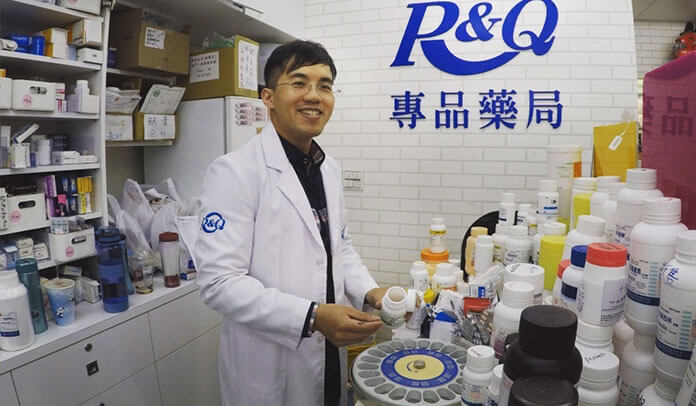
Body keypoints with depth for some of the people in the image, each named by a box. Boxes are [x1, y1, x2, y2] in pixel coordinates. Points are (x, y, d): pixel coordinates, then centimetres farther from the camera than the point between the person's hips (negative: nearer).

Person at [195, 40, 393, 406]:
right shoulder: (235, 171, -19)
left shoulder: (329, 170, 5)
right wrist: (313, 317, -28)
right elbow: (218, 281, -23)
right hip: (268, 368, -6)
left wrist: (368, 291, -5)